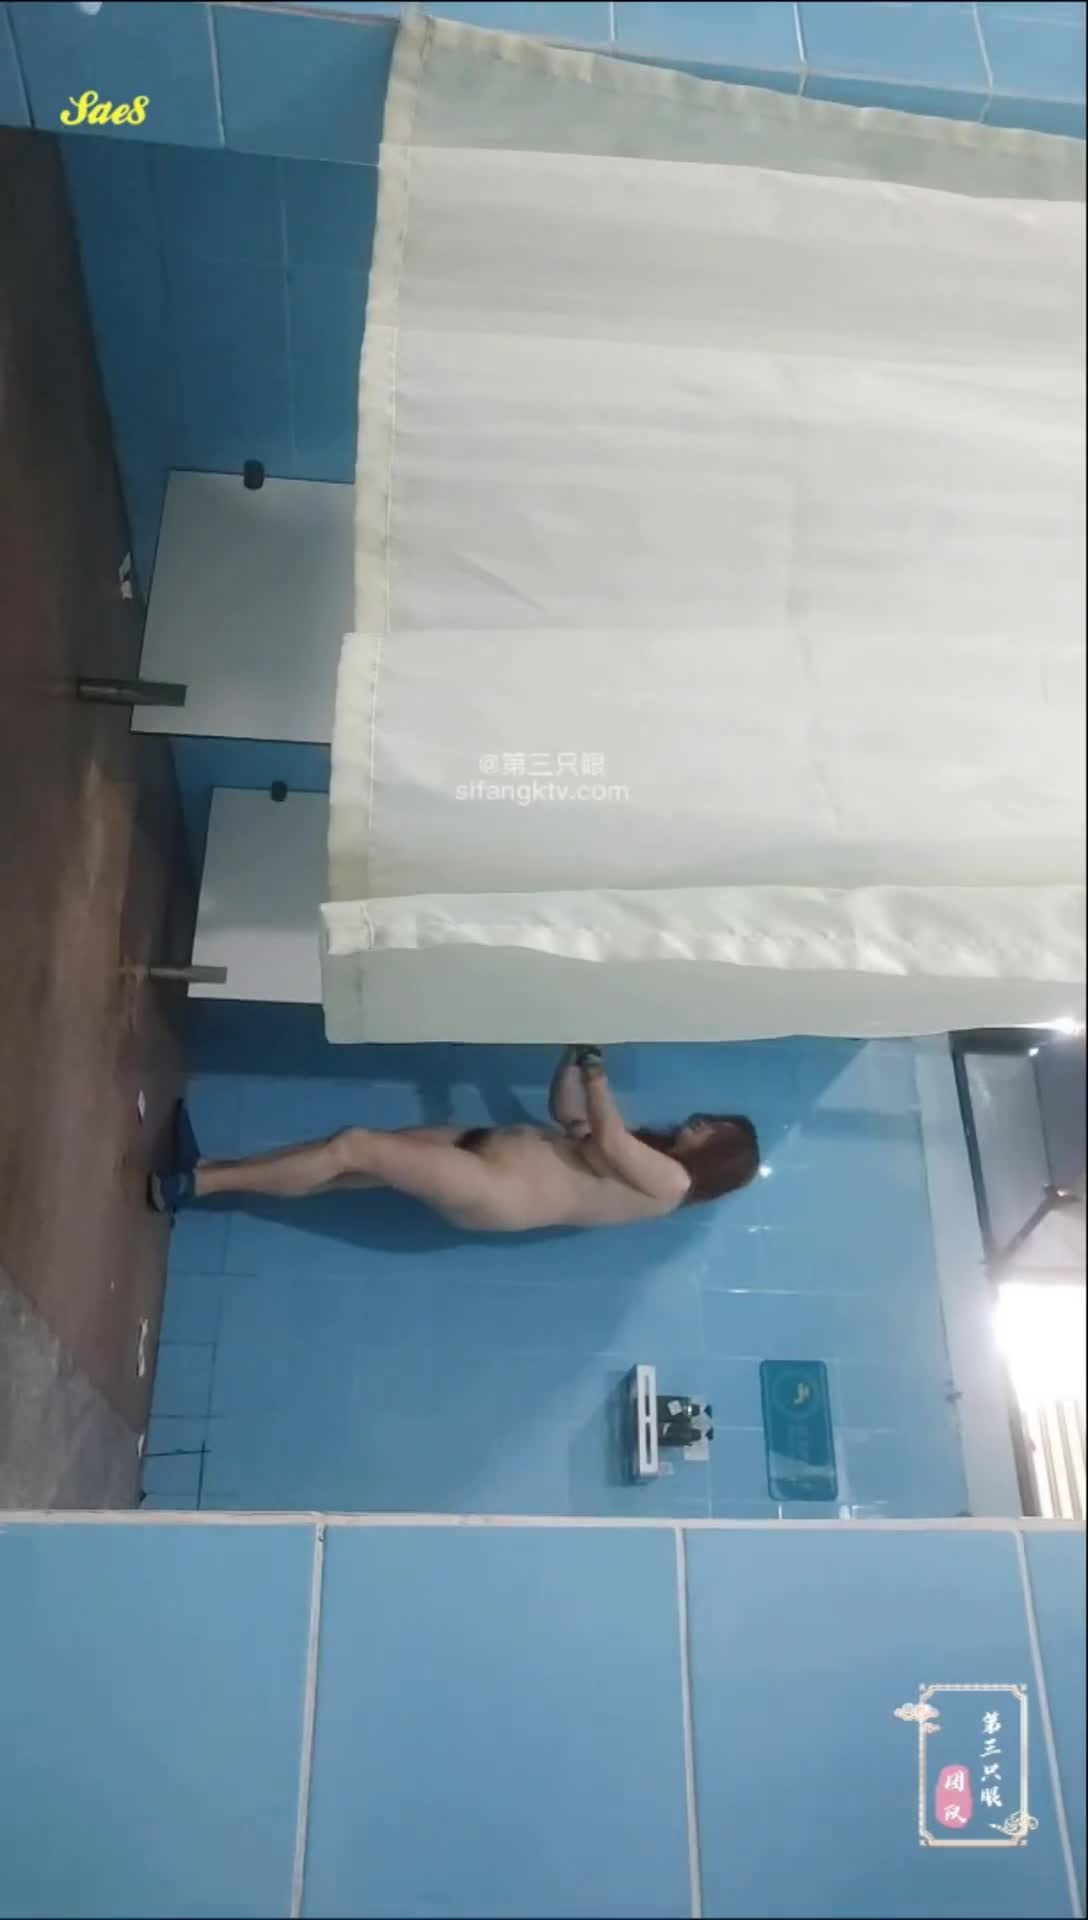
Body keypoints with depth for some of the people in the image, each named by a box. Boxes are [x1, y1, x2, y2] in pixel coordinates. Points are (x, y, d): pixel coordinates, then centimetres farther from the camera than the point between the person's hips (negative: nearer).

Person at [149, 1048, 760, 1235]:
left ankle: (195, 1185, -8)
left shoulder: (669, 1183, -6)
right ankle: (208, 1168, 4)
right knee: (357, 1154, -1)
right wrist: (576, 1054, 10)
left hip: (497, 1195, -9)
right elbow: (567, 1115, 23)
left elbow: (607, 1141, -22)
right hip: (488, 1149, 9)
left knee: (355, 1148, -15)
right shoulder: (649, 1151, 20)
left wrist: (595, 1068, -12)